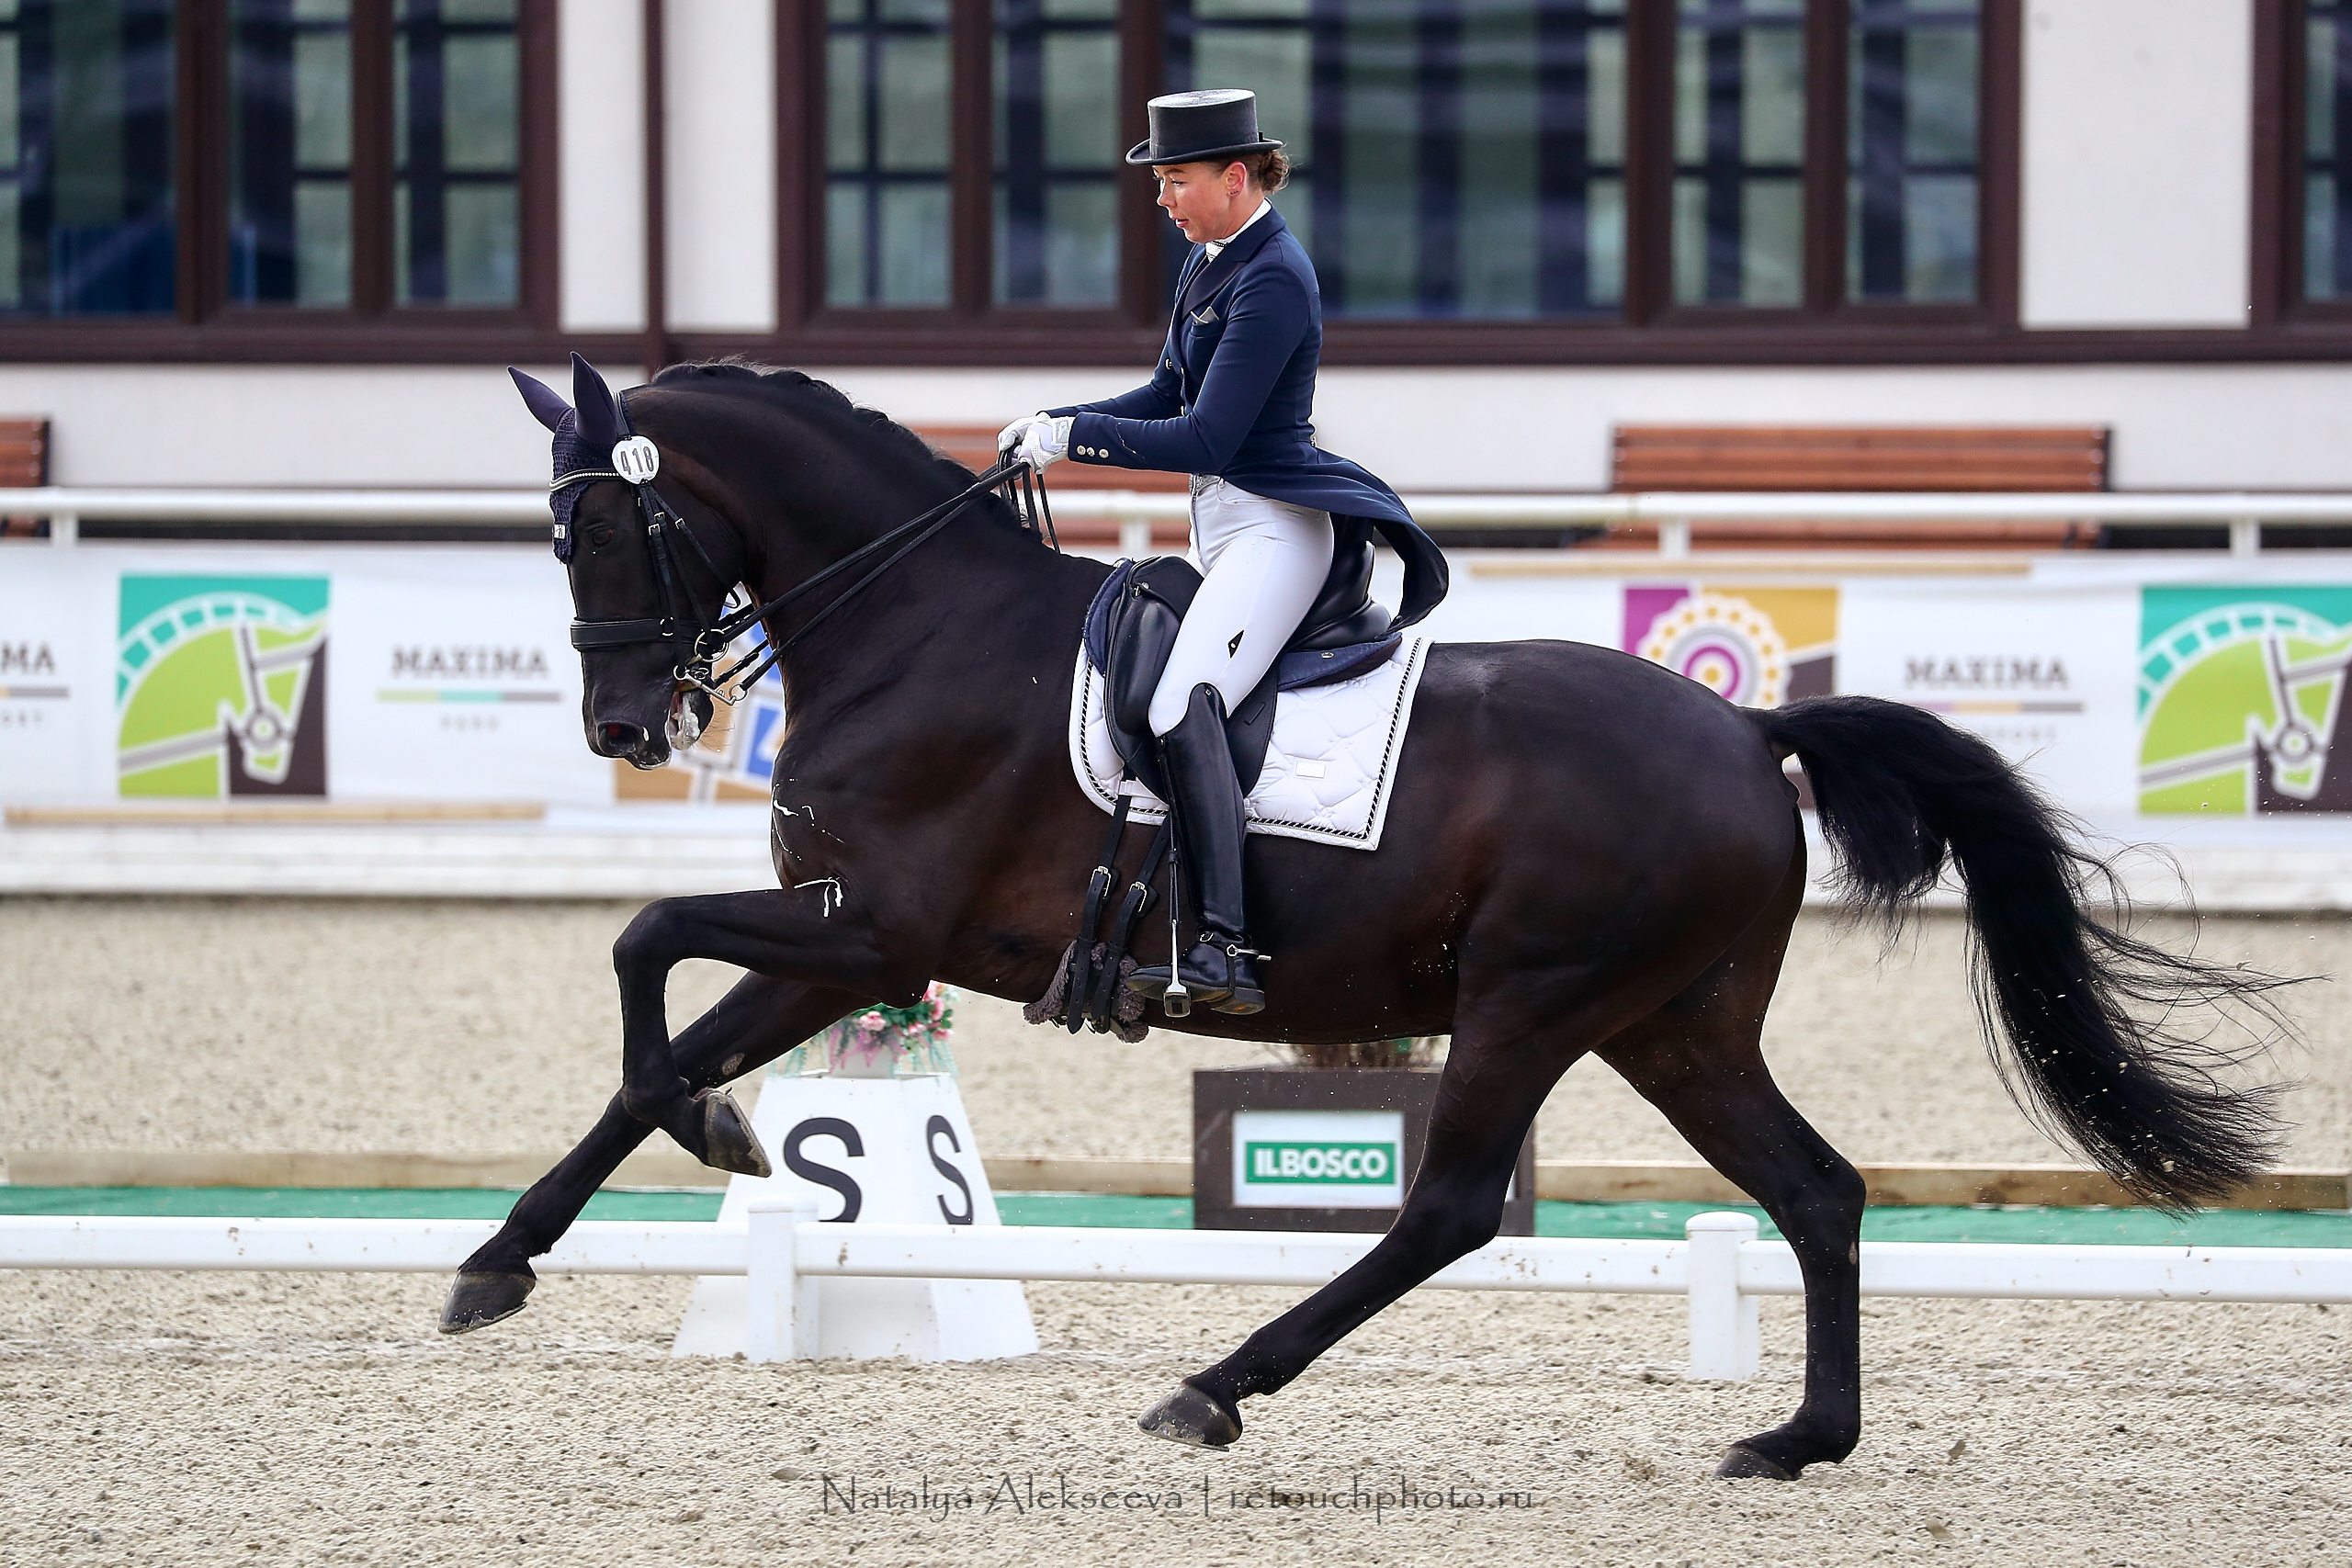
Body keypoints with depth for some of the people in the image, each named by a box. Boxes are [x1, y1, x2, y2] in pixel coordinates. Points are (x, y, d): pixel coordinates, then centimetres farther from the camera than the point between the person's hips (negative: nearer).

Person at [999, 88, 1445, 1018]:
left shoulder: (1272, 281, -17)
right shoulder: (1210, 258, 13)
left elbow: (1206, 438, -21)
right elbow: (1170, 393, 21)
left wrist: (1075, 436, -17)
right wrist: (1053, 423, 8)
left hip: (1273, 526, -11)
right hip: (1219, 522, 11)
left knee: (1184, 709, -29)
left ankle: (1224, 949, -39)